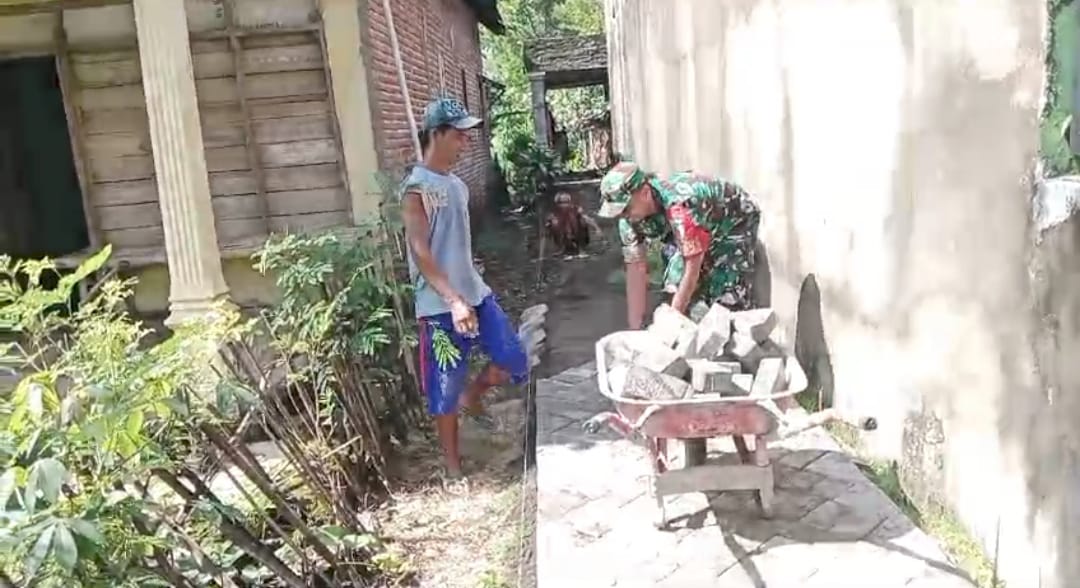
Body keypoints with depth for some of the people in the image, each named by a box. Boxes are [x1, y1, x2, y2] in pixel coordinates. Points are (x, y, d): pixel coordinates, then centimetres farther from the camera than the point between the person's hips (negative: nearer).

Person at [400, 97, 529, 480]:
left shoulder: (456, 184, 11)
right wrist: (453, 300, -28)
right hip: (441, 307, -8)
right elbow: (420, 252, -20)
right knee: (445, 389, 4)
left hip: (476, 294, 8)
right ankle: (453, 469, 19)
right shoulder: (417, 187, -14)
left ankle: (471, 399, 34)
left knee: (514, 362, 7)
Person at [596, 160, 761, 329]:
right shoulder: (631, 214, -20)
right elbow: (636, 269, -16)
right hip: (704, 227, 7)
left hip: (736, 221, -6)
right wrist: (635, 329, -18)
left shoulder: (681, 207, -43)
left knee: (729, 300, -17)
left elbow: (692, 272, -35)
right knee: (676, 284, -6)